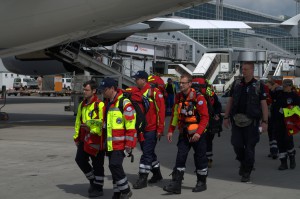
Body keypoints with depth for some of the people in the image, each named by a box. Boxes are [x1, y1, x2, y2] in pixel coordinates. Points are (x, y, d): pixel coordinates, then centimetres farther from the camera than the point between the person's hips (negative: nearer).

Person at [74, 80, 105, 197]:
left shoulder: (100, 105, -13)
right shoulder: (82, 105, 13)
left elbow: (103, 123, -17)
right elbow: (78, 121, 19)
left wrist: (93, 129, -28)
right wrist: (76, 137, 19)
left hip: (97, 139, -8)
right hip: (84, 139, 8)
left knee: (97, 164, 2)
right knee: (80, 159, 7)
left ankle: (98, 187, 14)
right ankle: (93, 180, 27)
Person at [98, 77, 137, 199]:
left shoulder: (124, 103, -15)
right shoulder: (107, 103, 13)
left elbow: (131, 126, -17)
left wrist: (129, 144, -18)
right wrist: (104, 141, 25)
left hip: (121, 142, -9)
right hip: (110, 143, 9)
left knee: (115, 165, -14)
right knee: (113, 166, 11)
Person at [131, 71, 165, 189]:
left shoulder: (154, 92, -12)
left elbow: (161, 111, -13)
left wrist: (160, 129, -14)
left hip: (151, 129, -7)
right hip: (141, 129, 8)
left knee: (147, 153, -6)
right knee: (149, 152, 17)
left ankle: (143, 178, -1)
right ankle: (157, 174, 31)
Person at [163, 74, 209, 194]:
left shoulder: (198, 98, -15)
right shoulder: (178, 97, 4)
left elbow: (205, 117, -16)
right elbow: (175, 114, 12)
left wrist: (198, 133, -22)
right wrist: (171, 130, 8)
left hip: (197, 134, -5)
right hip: (184, 133, 5)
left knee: (200, 158, 6)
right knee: (180, 157, 0)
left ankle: (202, 183, 21)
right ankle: (176, 184, 1)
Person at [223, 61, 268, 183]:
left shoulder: (259, 85, 0)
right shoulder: (236, 84, 10)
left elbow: (264, 104, -1)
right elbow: (230, 101, 14)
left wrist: (265, 121, -8)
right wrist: (226, 117, 9)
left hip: (251, 121, -3)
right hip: (237, 120, 3)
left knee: (249, 147, -1)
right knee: (237, 144, 0)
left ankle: (246, 173, 9)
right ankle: (243, 162, 29)